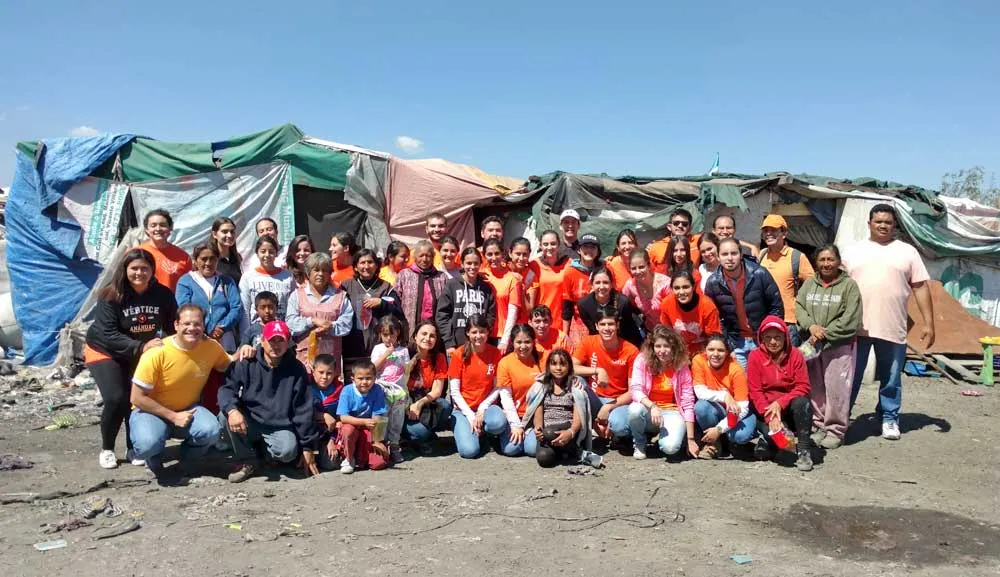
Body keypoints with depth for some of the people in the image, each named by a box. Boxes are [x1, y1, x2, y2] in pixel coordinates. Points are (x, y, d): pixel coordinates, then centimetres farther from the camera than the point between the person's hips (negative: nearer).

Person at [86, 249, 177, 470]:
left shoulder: (163, 294, -13)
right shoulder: (111, 296, -22)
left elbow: (173, 326, -9)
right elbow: (108, 334, -27)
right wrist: (141, 347, -37)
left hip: (139, 353, 3)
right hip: (104, 351, -3)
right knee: (116, 399, -16)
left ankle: (133, 449, 13)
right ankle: (107, 450, 6)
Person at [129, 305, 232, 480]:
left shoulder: (211, 347, -10)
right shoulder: (157, 353, -22)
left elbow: (227, 366, 12)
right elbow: (137, 398, -17)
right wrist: (172, 416, -19)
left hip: (188, 409, 3)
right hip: (152, 410, -3)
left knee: (211, 431, -28)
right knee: (148, 444, -34)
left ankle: (186, 459, 7)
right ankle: (154, 460, 6)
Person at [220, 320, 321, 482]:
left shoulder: (296, 370, -5)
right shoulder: (246, 364, -4)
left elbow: (304, 410, -4)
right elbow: (227, 388, -12)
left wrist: (308, 448, -4)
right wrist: (232, 409, -36)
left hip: (280, 427, -1)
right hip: (249, 423, 2)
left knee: (288, 450, -32)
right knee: (225, 415, -27)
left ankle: (264, 449, 7)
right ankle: (247, 461, -6)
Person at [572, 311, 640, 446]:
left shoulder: (631, 351, -12)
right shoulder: (589, 342, -6)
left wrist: (608, 407, -20)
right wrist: (597, 370, -28)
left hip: (620, 401, -3)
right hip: (595, 399, 3)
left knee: (618, 424, -37)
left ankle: (620, 433, 1)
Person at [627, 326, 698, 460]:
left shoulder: (681, 366, -6)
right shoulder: (642, 360, -8)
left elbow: (688, 403, -6)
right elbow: (635, 390, -16)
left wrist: (690, 439, -9)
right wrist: (652, 407, -36)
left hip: (671, 412, -1)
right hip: (648, 410, 1)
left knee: (671, 447, -31)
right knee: (635, 409, -35)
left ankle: (662, 436, 8)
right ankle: (639, 444, -4)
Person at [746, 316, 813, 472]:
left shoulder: (795, 355, -3)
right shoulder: (755, 356, -6)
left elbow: (803, 387, -8)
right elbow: (755, 392, -11)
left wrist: (780, 403, -22)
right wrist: (770, 418, -23)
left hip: (789, 407, 1)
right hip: (765, 409, -1)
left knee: (802, 402, -31)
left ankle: (803, 451, -19)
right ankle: (768, 440, 10)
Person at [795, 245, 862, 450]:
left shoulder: (849, 285, -1)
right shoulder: (809, 284, 13)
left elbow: (850, 320, -9)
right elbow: (799, 307, 4)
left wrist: (825, 335, -12)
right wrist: (811, 326, -14)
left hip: (839, 346, -4)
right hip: (811, 345, 4)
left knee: (836, 389, -3)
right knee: (815, 388, 9)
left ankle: (836, 430, 8)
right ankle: (819, 425, 21)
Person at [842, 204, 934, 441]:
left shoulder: (907, 251, 7)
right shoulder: (853, 251, 9)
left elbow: (920, 287, 4)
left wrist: (928, 323, -2)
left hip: (893, 329, 0)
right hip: (856, 328, 0)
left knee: (891, 379, 10)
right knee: (850, 376, 7)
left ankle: (889, 418, 24)